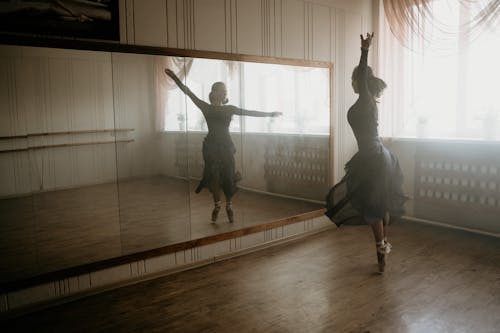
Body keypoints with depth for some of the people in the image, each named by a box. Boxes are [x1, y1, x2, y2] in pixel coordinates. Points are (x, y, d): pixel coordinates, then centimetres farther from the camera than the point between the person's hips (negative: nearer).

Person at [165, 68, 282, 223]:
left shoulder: (230, 109, 9)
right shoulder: (206, 107, 3)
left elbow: (250, 112, 11)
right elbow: (187, 91, -1)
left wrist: (270, 114, 11)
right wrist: (174, 76, -6)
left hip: (226, 146, 1)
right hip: (211, 145, -1)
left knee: (228, 177, 1)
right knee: (213, 176, 2)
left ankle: (229, 206, 17)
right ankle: (217, 205, 19)